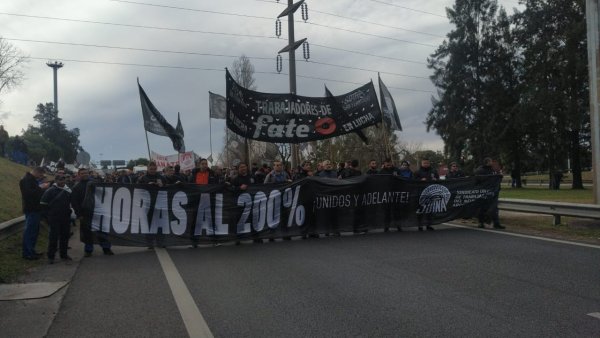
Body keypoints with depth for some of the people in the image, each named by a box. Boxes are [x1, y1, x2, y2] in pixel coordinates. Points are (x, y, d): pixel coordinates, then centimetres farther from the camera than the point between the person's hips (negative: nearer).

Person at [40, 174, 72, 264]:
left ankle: (63, 255, 21)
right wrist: (48, 215, -5)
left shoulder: (68, 191, 9)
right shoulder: (50, 191, -7)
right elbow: (43, 204, -5)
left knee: (65, 236, 10)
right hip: (54, 219, -5)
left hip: (66, 218, 5)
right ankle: (51, 256, 7)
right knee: (53, 237, -2)